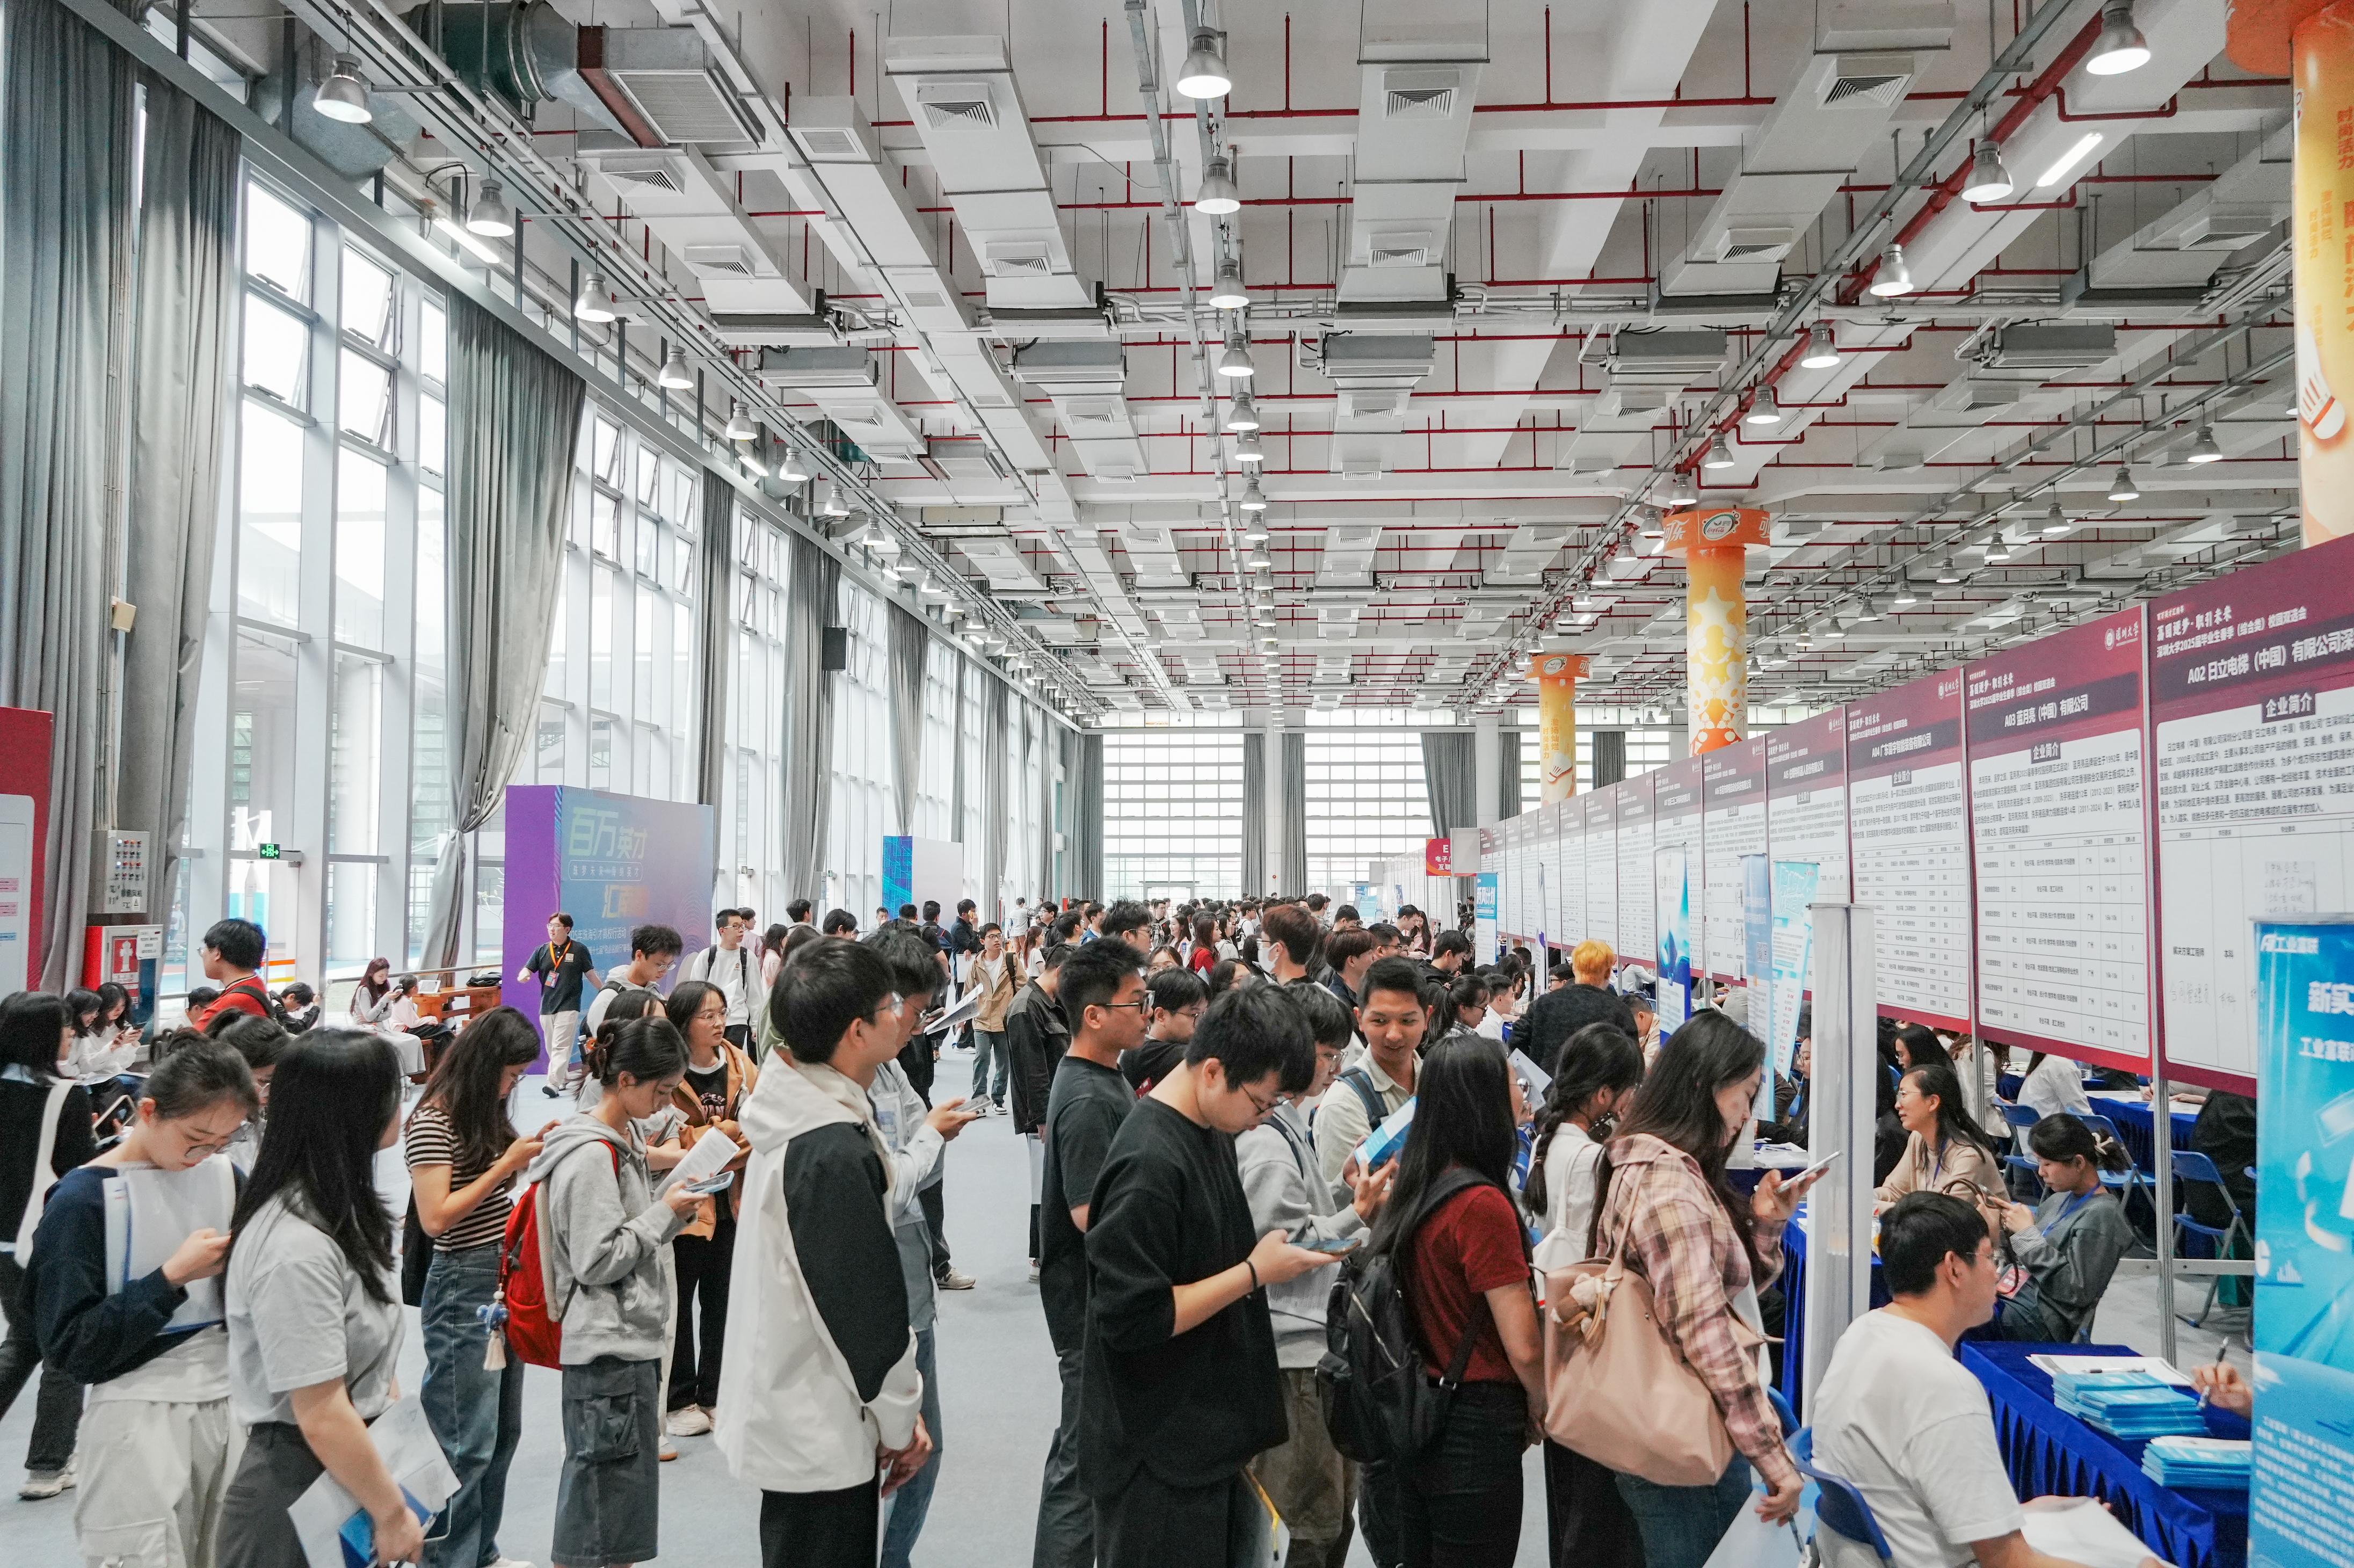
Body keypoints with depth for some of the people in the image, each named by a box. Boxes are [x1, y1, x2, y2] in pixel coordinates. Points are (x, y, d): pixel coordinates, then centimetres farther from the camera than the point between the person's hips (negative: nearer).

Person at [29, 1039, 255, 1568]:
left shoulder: (225, 1177, 3)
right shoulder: (83, 1200, -10)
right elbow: (69, 1347, -11)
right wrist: (171, 1278, -19)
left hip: (231, 1403, 4)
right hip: (140, 1416, -4)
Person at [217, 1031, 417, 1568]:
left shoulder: (334, 1213, 3)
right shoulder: (295, 1247, -26)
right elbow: (321, 1416, -25)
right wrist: (391, 1513, -16)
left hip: (349, 1465, 9)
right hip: (300, 1488, -9)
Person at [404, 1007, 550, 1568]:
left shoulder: (486, 1114, 9)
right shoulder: (433, 1121, -14)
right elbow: (435, 1217, -20)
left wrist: (529, 1153, 1)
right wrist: (506, 1164, -18)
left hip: (509, 1280, 9)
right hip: (464, 1288, -9)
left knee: (503, 1433, 16)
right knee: (468, 1444, -2)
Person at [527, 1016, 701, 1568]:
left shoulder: (625, 1137, 9)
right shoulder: (590, 1156, -20)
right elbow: (596, 1261, -21)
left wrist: (674, 1210, 1)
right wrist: (665, 1214, -15)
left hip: (635, 1336, 10)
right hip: (607, 1345, -10)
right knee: (606, 1478, 0)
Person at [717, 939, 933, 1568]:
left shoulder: (793, 1118, 5)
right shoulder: (835, 1151, -26)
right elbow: (864, 1305, -22)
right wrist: (900, 1421, -9)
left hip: (782, 1414, 10)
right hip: (823, 1436, -10)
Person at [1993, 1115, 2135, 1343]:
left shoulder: (2102, 1215, -14)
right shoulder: (2062, 1197, 10)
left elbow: (2077, 1292, -19)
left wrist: (2028, 1233, -17)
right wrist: (2014, 1228, 1)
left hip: (2044, 1318, -8)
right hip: (2021, 1292, 8)